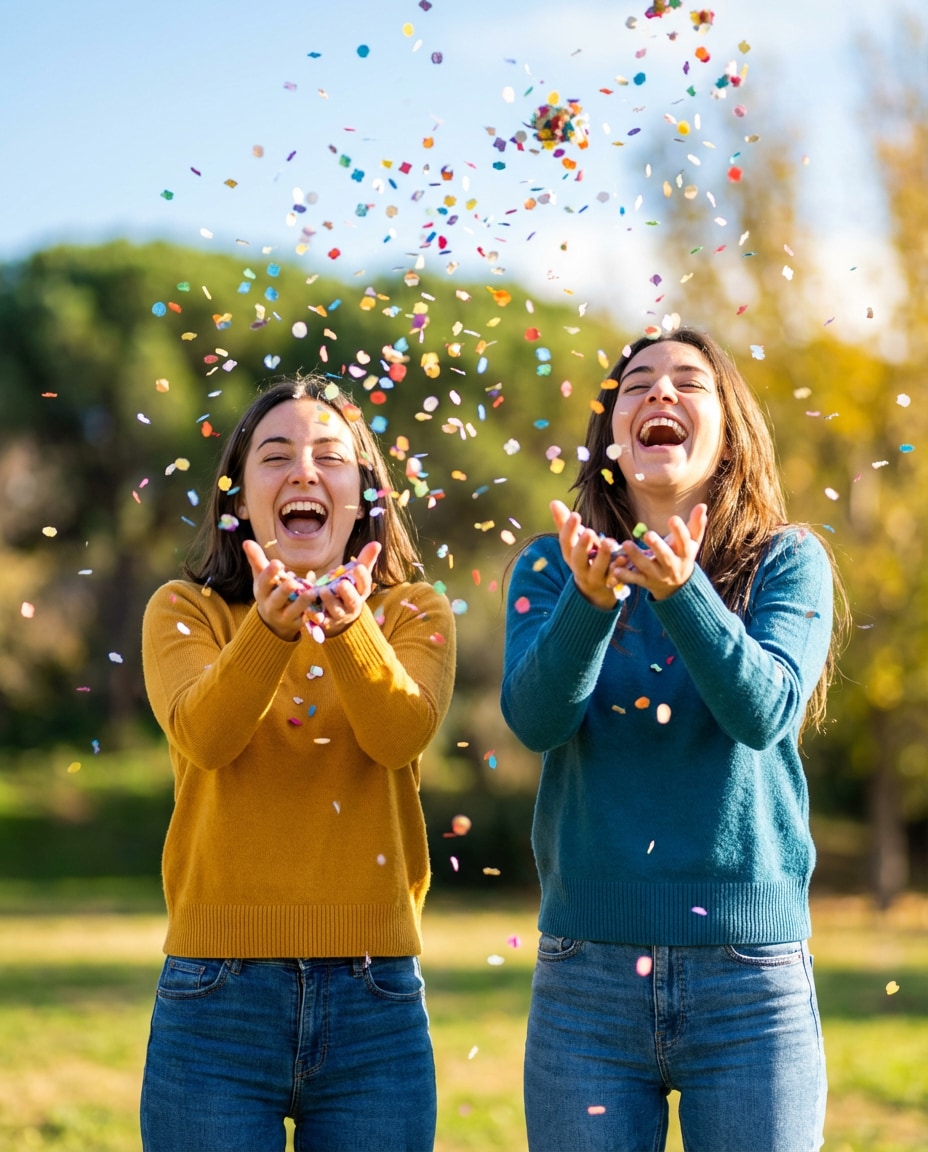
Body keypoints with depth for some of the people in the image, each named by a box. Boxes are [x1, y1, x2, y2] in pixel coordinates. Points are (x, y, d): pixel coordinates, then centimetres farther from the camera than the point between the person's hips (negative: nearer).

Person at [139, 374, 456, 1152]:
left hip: (375, 1001, 1)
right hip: (219, 995, -1)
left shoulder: (412, 613, 7)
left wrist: (347, 623, -31)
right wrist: (272, 626, -32)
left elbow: (402, 735, -13)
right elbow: (203, 735, -15)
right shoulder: (185, 612, 6)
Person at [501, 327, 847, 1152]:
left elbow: (765, 711, -15)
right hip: (586, 971, 1)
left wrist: (680, 589, -30)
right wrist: (591, 598, -28)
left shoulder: (786, 563, 1)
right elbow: (535, 719, -11)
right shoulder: (551, 566, 5)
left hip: (749, 975, -1)